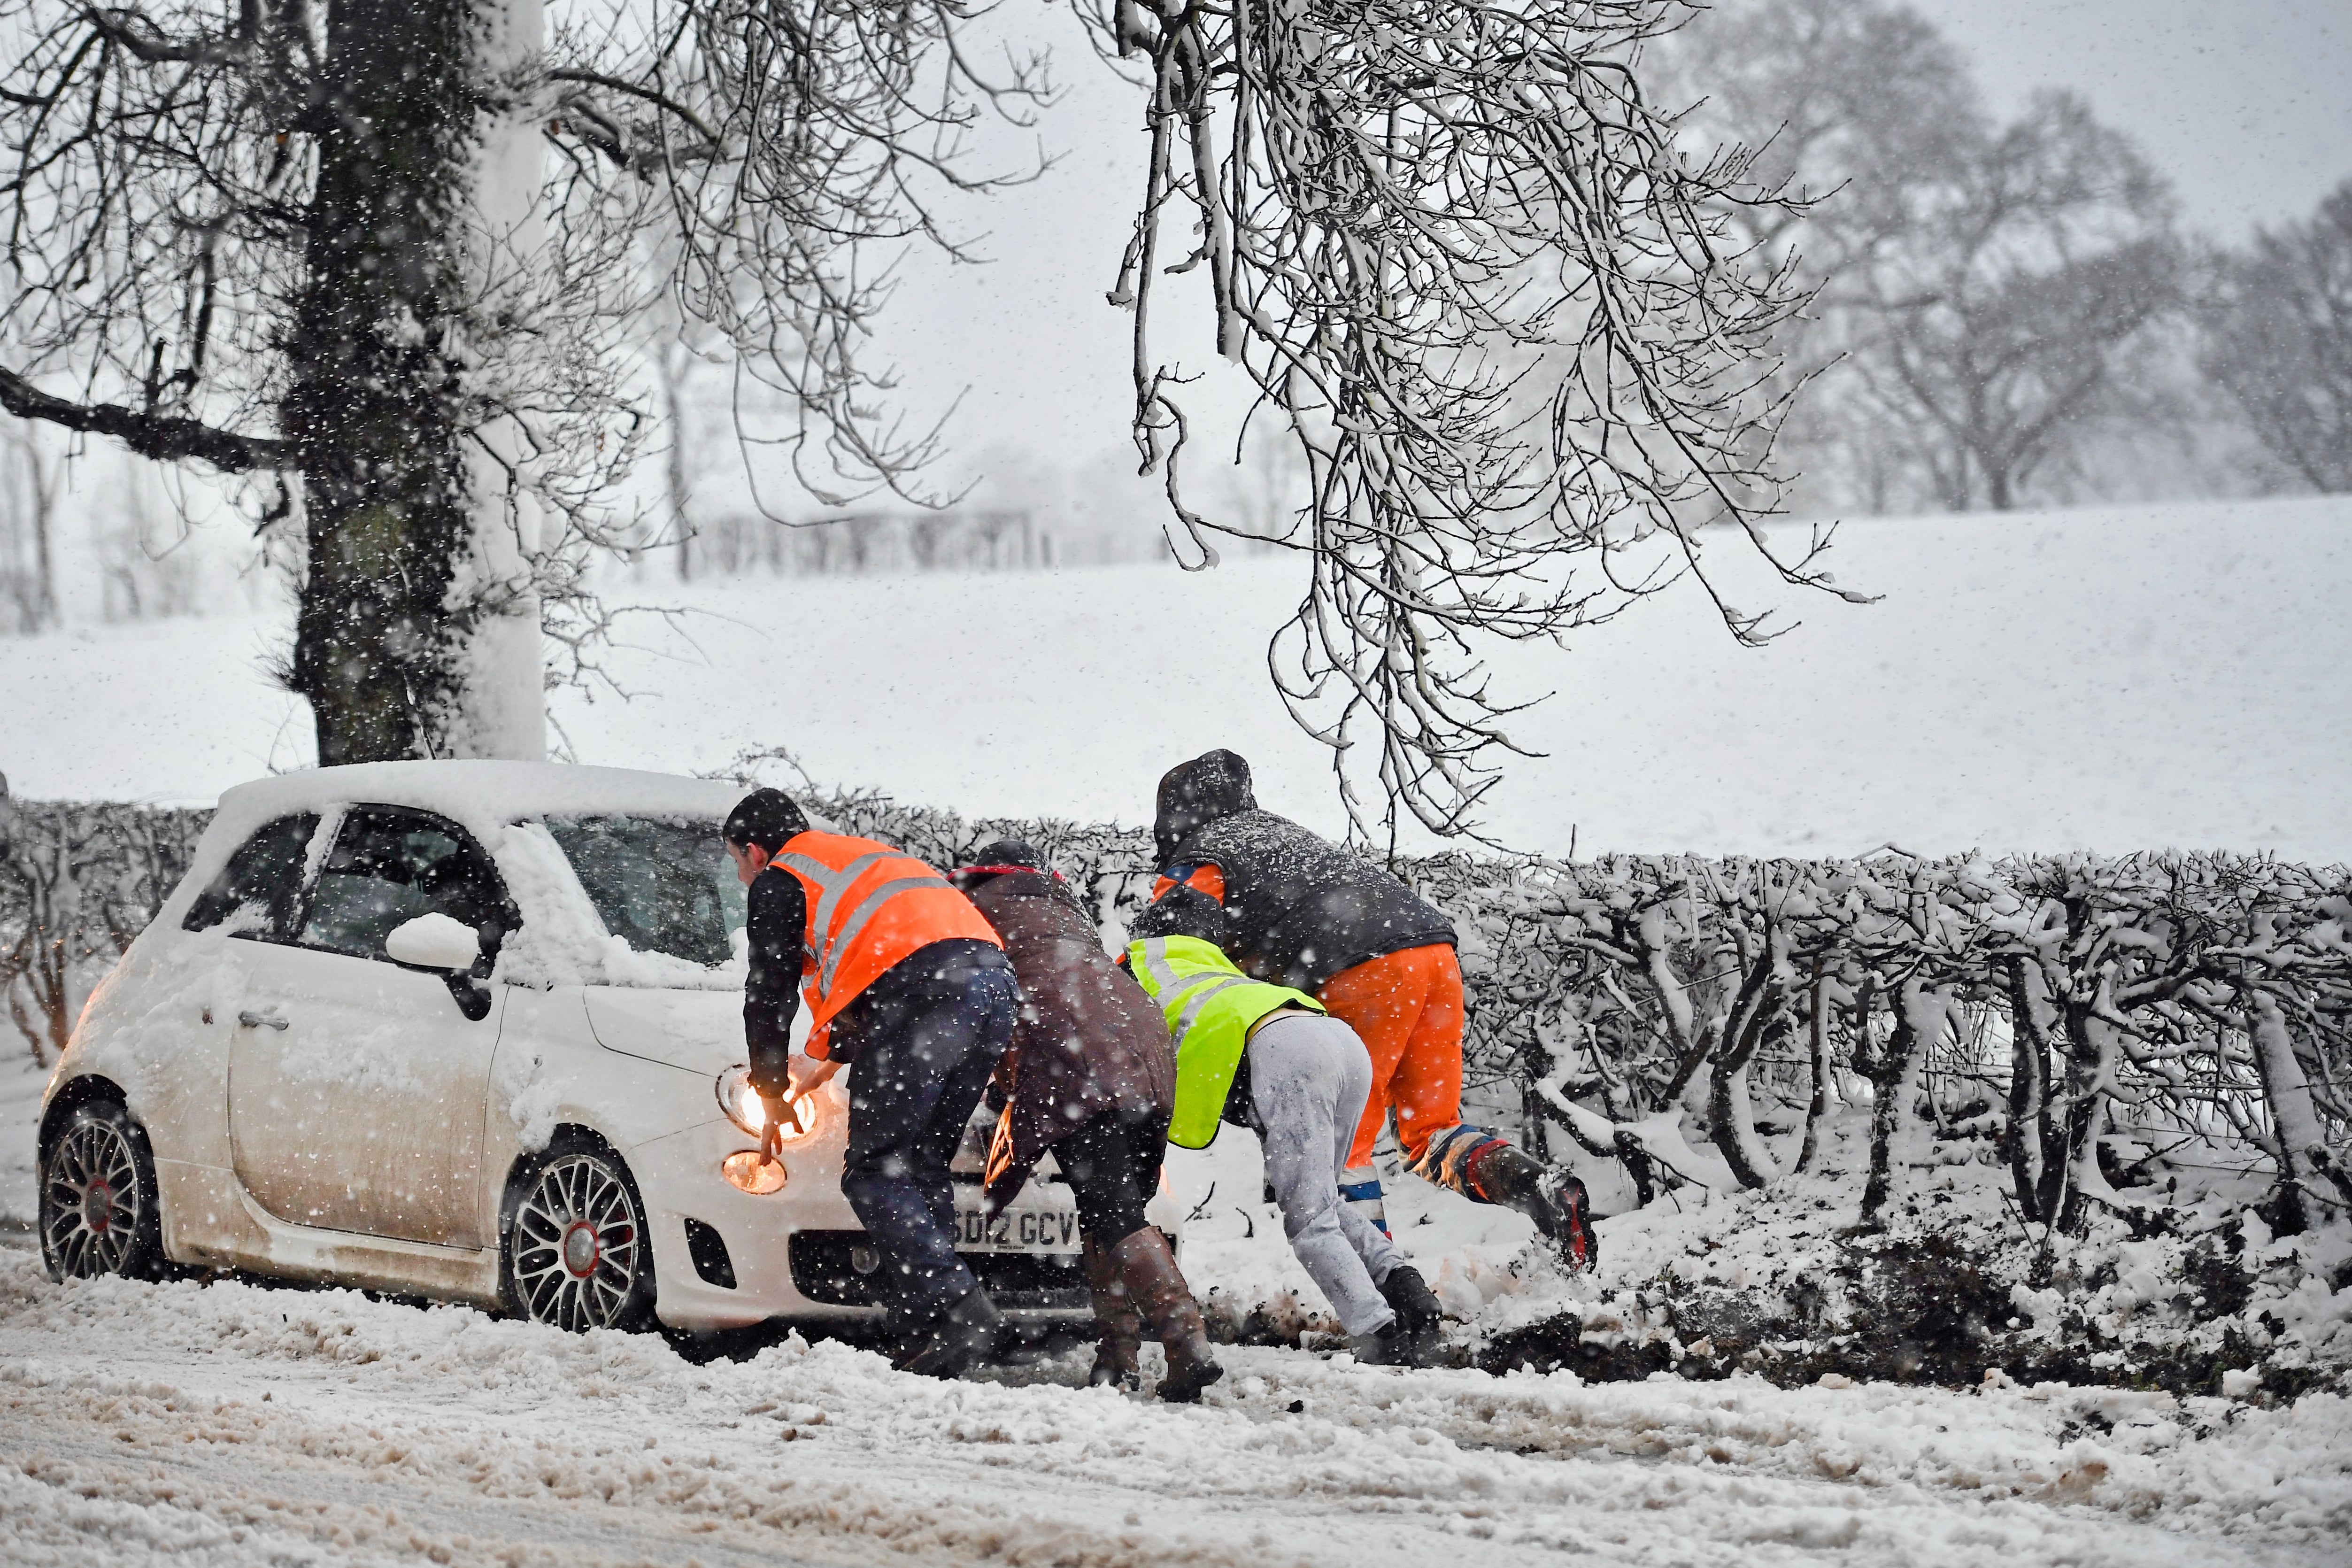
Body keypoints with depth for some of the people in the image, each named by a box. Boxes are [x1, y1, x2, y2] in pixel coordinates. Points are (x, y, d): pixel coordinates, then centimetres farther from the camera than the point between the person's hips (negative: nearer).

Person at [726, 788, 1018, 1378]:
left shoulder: (780, 881, 14)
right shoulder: (864, 859, 39)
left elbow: (769, 996, 15)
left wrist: (772, 1092, 28)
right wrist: (818, 1066, 50)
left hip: (925, 990, -8)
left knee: (875, 1172, -6)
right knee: (920, 1166, 12)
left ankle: (955, 1307, -23)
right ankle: (925, 1334, 2)